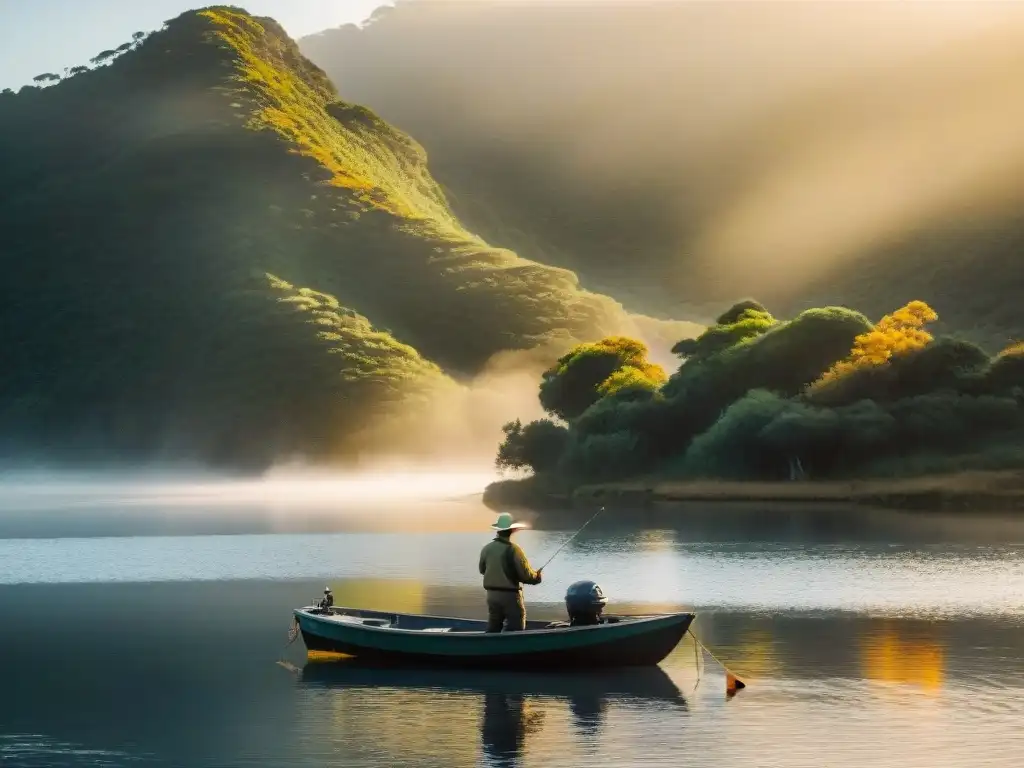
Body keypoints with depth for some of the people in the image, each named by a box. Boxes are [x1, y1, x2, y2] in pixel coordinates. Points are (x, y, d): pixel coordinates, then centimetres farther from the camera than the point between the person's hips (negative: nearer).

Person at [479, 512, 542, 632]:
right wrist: (537, 576, 5)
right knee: (515, 631, 1)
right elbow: (526, 575, -15)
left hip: (492, 594, 5)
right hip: (510, 595, -5)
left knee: (492, 629, 15)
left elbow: (482, 570, 13)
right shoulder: (513, 550, -16)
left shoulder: (486, 548, -2)